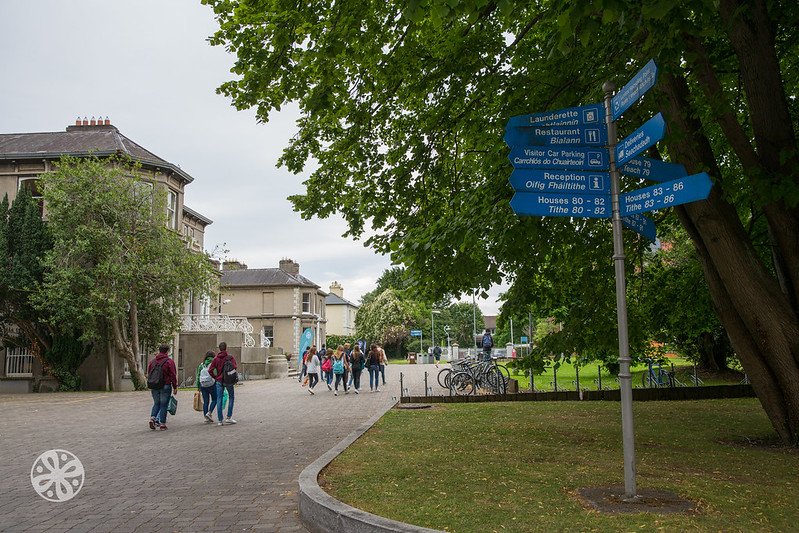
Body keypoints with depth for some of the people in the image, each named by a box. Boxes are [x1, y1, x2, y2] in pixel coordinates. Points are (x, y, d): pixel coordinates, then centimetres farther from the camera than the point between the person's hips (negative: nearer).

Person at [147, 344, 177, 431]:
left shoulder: (152, 362, 9)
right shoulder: (169, 361, -8)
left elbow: (148, 375, 13)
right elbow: (173, 375, -9)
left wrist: (150, 386, 20)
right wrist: (175, 387, -3)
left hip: (154, 387, 5)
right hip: (165, 386, -5)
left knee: (156, 403, 18)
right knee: (163, 405, 2)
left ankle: (152, 418, -1)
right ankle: (162, 424, 4)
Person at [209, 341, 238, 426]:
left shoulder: (216, 358, 3)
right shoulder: (230, 357, -5)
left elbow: (210, 370, -3)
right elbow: (234, 367, -18)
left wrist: (215, 377, 7)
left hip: (219, 381, 2)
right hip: (228, 381, -2)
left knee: (219, 399, 6)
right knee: (231, 397, 13)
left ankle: (219, 420, 6)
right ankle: (229, 417, 6)